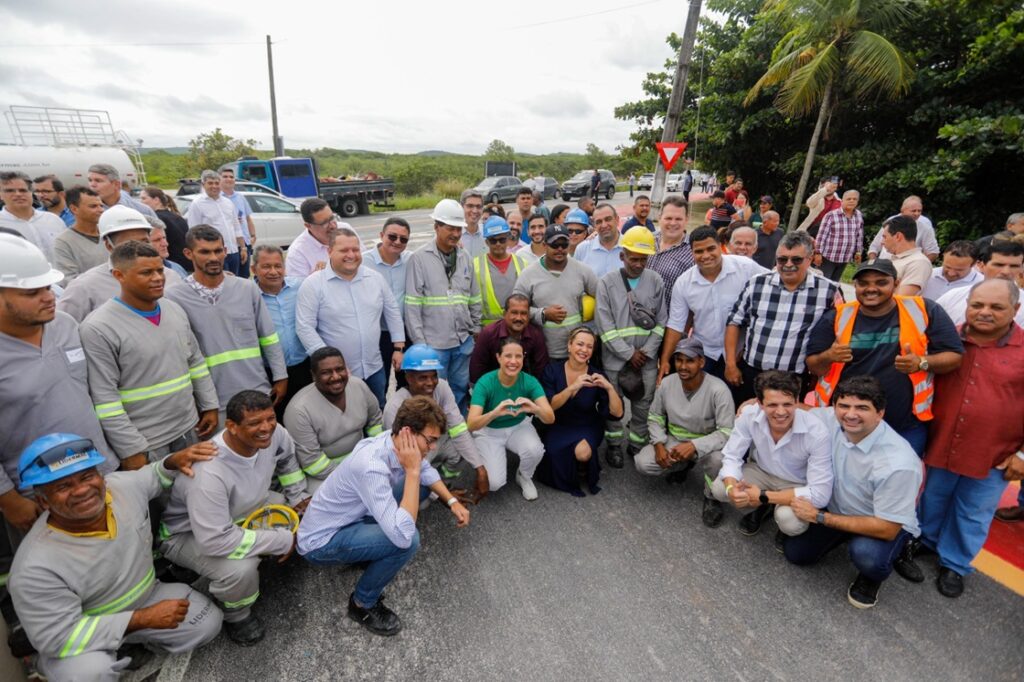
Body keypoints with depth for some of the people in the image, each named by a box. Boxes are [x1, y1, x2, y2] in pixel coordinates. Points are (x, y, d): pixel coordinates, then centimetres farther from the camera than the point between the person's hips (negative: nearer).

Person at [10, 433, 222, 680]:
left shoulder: (124, 485, -19)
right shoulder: (36, 567, -32)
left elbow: (154, 476, 6)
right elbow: (56, 638, -28)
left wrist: (173, 461, -17)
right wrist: (144, 618, -29)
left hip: (147, 595, 5)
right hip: (79, 635, -5)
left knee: (208, 623, -3)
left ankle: (133, 642, 16)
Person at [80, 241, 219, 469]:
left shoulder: (175, 310, 4)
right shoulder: (98, 328, -16)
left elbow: (196, 362, 11)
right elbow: (105, 399, -17)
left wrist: (210, 406, 9)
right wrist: (131, 450, -16)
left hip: (189, 430, 6)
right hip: (144, 444, -5)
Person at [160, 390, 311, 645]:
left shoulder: (273, 433, -22)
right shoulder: (209, 474, -41)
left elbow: (287, 457, 2)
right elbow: (215, 540, -40)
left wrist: (298, 497, -1)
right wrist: (283, 540, -32)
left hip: (248, 507, 6)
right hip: (189, 533, -6)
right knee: (241, 570, -32)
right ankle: (235, 616, 2)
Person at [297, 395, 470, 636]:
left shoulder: (393, 441, -13)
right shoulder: (372, 467, -37)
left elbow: (425, 471, 9)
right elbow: (403, 536, -38)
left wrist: (452, 501, -4)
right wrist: (412, 471, -34)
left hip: (351, 518, 8)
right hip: (320, 542, -8)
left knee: (419, 484, 4)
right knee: (408, 540, -28)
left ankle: (372, 554, 16)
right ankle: (362, 603, 0)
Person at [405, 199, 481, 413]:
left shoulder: (466, 258, 7)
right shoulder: (420, 258, -7)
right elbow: (412, 305, -9)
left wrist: (475, 330, 12)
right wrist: (419, 342, -11)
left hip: (464, 341, 4)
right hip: (433, 343, -4)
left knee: (460, 389, 16)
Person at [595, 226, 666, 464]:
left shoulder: (656, 281, 1)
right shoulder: (607, 282, -5)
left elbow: (661, 322, 2)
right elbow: (605, 324, -10)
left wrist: (647, 352, -7)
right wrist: (629, 353, -12)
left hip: (647, 359, 2)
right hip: (615, 358, -1)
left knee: (644, 405, 12)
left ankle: (637, 444, 32)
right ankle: (614, 444, 31)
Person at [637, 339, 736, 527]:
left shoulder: (718, 390, -25)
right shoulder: (667, 383, -12)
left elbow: (727, 432, -26)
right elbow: (655, 416, 2)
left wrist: (694, 445, -40)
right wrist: (659, 445, -15)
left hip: (707, 443, -3)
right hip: (674, 440, 4)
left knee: (718, 459, -38)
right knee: (642, 463, -17)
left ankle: (712, 498, -2)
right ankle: (683, 466, 16)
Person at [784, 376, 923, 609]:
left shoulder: (898, 463, -35)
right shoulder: (831, 420, -24)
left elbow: (887, 529, -29)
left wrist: (819, 517, -27)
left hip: (887, 524, -4)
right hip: (838, 507, 5)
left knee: (865, 554, -34)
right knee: (795, 553, 2)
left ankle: (872, 577, 3)